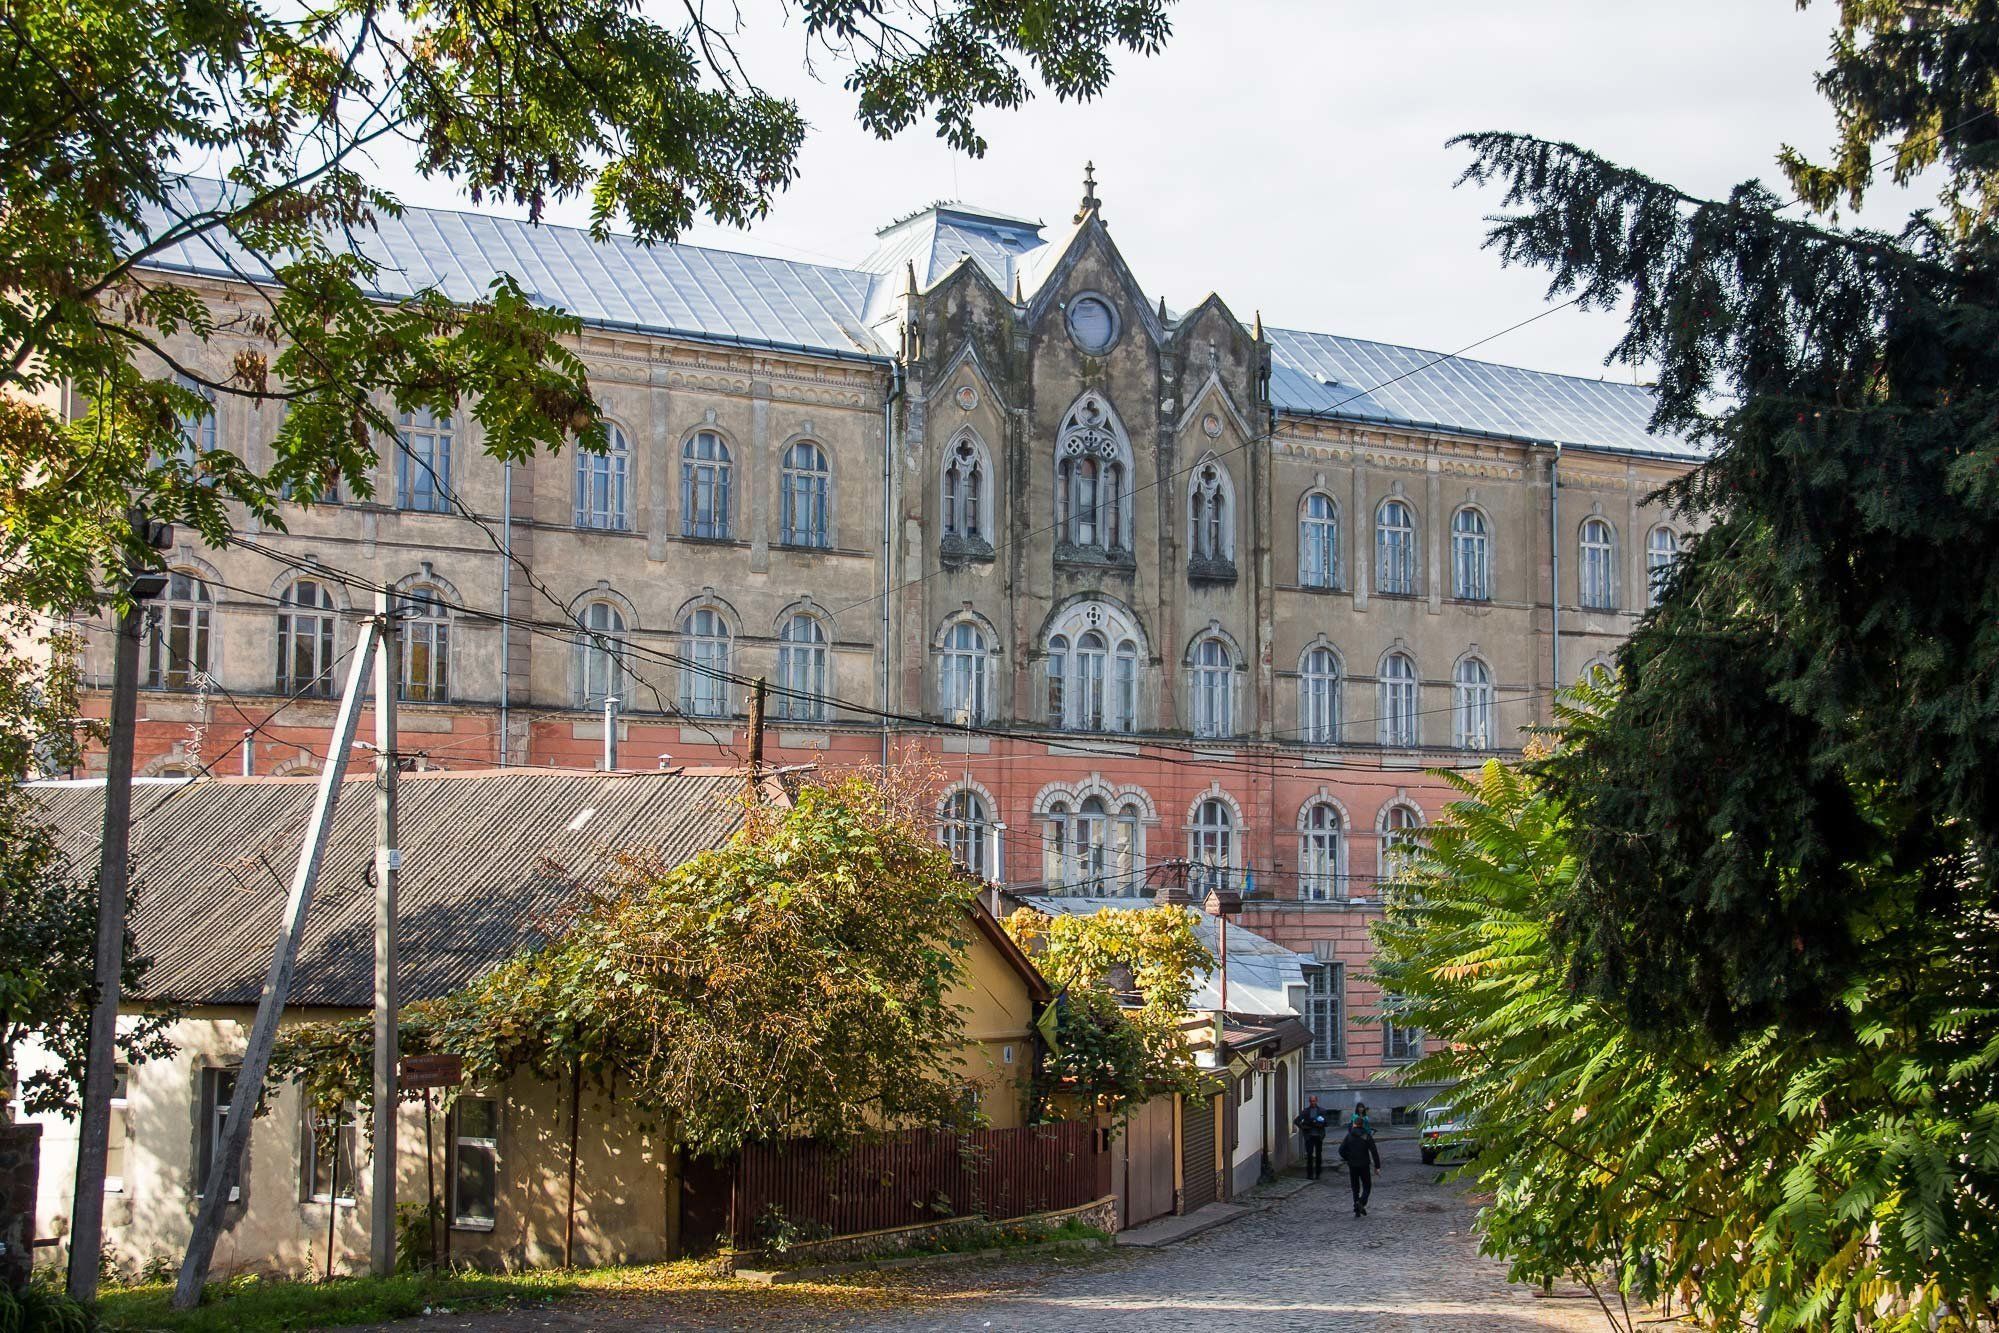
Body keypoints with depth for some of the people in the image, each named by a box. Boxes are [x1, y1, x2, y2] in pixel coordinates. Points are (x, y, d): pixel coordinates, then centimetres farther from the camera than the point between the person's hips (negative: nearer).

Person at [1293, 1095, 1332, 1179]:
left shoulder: (1322, 1111, 5)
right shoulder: (1305, 1111, 5)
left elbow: (1328, 1121, 3)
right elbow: (1296, 1120, 6)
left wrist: (1322, 1124, -15)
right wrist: (1302, 1127, -8)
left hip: (1319, 1136, 0)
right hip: (1309, 1136, 0)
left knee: (1319, 1155, 4)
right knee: (1309, 1155, -3)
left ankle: (1318, 1174, 12)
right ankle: (1309, 1174, 2)